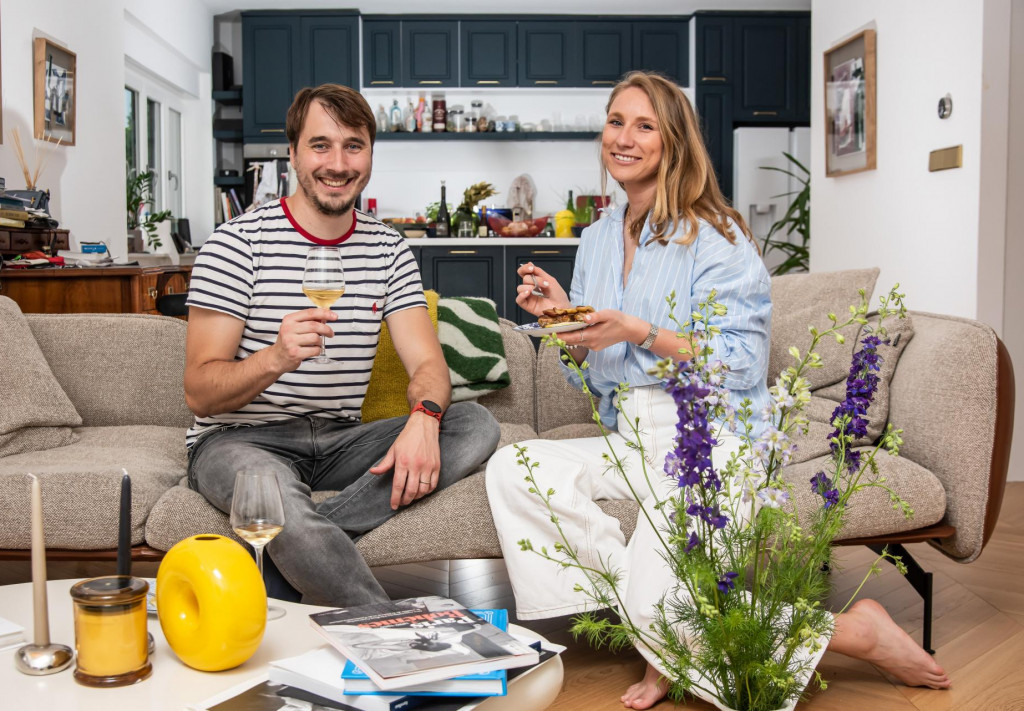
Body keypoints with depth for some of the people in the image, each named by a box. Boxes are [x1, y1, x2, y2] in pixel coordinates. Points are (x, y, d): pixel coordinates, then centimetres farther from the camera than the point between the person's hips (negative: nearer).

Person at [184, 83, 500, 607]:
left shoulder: (387, 250, 9)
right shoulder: (237, 244, -6)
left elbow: (428, 363, 1)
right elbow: (199, 392, -10)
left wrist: (423, 418, -24)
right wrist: (275, 358, -31)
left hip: (338, 442, 6)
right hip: (239, 440, -5)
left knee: (476, 425, -17)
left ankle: (297, 547, -27)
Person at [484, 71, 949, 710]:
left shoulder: (714, 236, -5)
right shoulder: (597, 240, 15)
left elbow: (744, 365, -12)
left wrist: (639, 332, -20)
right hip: (632, 440, 7)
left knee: (659, 611, -22)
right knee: (511, 469, -17)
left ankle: (855, 632, -2)